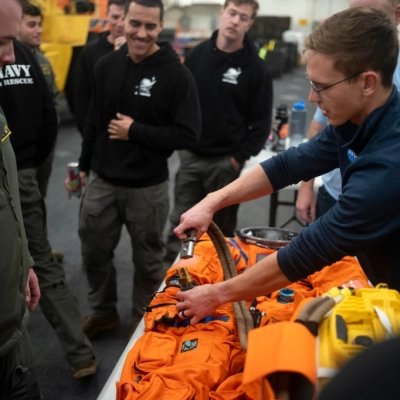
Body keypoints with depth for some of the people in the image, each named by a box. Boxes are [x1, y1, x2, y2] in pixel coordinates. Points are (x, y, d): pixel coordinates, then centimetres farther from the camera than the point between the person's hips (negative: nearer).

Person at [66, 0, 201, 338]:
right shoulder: (106, 65, 3)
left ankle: (144, 320, 34)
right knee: (94, 251, 15)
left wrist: (135, 131, -17)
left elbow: (188, 135, -16)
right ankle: (103, 312, 38)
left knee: (147, 259, 12)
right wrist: (83, 166, 17)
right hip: (102, 181, 5)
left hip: (148, 187, -4)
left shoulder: (176, 73, -13)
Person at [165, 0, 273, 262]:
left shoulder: (256, 68, -7)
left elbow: (261, 122, -4)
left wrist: (240, 157, -9)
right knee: (181, 221, 10)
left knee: (221, 226, 10)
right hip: (190, 156, 3)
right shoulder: (198, 53, 2)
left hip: (225, 161, -3)